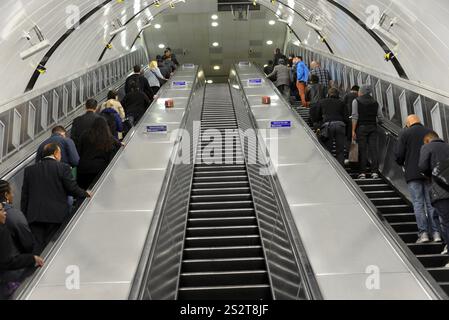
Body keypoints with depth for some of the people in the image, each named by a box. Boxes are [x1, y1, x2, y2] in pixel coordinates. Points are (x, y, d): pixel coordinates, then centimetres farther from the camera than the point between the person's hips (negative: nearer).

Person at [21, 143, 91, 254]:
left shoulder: (29, 170, 8)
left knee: (37, 247, 5)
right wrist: (85, 194, 13)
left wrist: (24, 216, 15)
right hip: (57, 215, -3)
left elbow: (24, 196, 10)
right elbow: (73, 189, -7)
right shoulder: (63, 168, -5)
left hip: (34, 215, 3)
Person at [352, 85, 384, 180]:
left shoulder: (356, 101, 0)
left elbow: (355, 117, -8)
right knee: (373, 149, 2)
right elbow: (381, 119, 5)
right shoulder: (375, 103, 10)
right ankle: (375, 172, 0)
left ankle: (362, 173, -1)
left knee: (362, 150, -1)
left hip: (361, 127, -3)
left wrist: (353, 131, -7)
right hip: (373, 128, 3)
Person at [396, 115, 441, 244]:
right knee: (431, 203, 6)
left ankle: (423, 233, -7)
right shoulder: (431, 132, 12)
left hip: (413, 174, -3)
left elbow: (398, 154, -6)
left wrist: (402, 164, 14)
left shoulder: (405, 133, 1)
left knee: (418, 203, -1)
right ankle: (436, 232, 3)